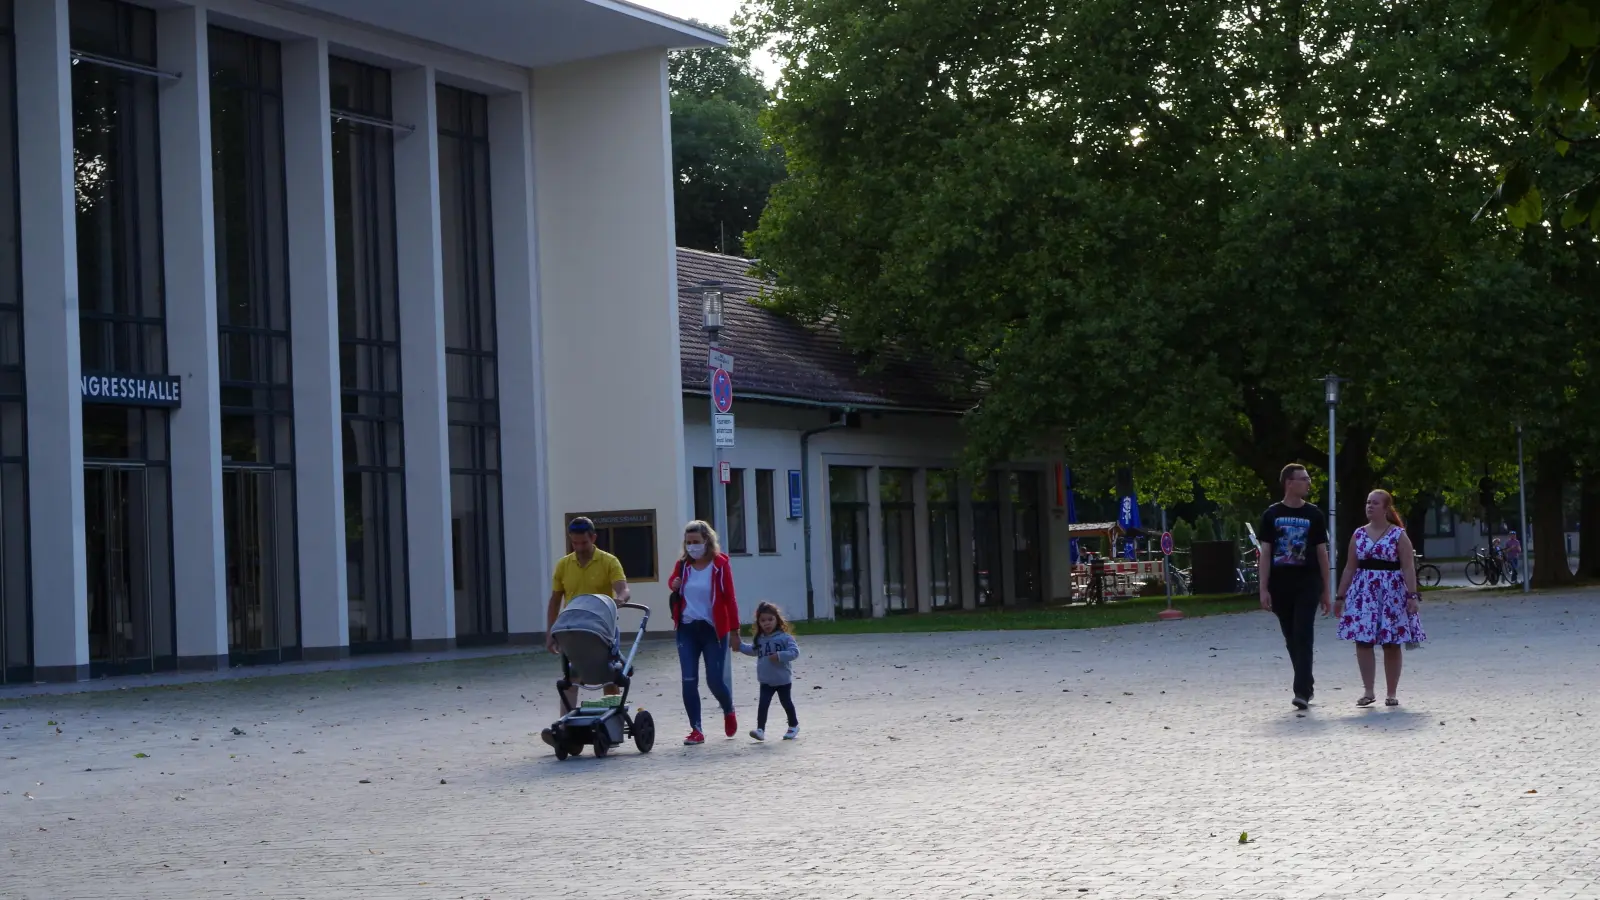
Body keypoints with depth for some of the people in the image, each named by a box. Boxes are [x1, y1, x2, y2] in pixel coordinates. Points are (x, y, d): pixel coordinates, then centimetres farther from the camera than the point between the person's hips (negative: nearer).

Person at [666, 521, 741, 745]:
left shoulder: (720, 564, -6)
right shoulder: (683, 564, 4)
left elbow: (730, 598, -6)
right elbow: (673, 580, 23)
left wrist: (734, 631, -8)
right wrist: (673, 583, -3)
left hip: (714, 629, -3)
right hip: (687, 629, 4)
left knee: (715, 680, -2)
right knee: (689, 681, -4)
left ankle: (729, 712, 30)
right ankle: (696, 730, 2)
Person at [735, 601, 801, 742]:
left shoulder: (785, 637, -12)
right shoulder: (760, 640, 5)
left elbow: (794, 652, -20)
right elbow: (753, 650, 25)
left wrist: (780, 656, -30)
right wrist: (740, 645, 20)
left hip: (783, 680, -4)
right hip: (766, 681, 4)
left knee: (786, 702, 11)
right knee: (763, 704, -7)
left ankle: (794, 726, 30)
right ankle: (760, 729, -10)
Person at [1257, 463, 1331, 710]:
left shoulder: (1314, 515, 5)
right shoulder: (1272, 515, 4)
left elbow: (1322, 553, 7)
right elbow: (1266, 554, 3)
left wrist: (1327, 590, 5)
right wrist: (1264, 589, -3)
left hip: (1307, 585, -1)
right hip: (1280, 586, 1)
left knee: (1303, 637, -10)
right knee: (1291, 639, 8)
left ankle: (1302, 692, -13)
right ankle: (1307, 684, 22)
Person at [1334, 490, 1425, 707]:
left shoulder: (1399, 535, -2)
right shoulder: (1358, 535, 9)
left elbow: (1408, 568, -6)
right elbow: (1350, 568, 13)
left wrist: (1412, 595, -14)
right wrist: (1340, 597, 11)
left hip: (1392, 593, -3)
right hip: (1363, 593, 3)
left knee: (1391, 644, 2)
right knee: (1362, 641, -5)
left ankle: (1391, 694, 11)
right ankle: (1368, 691, 1)